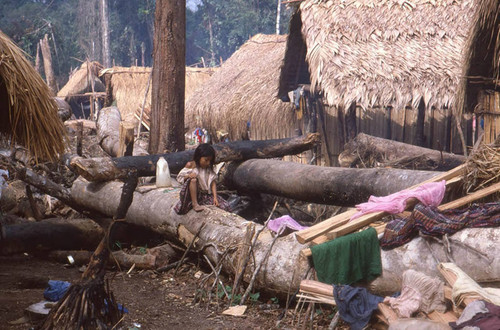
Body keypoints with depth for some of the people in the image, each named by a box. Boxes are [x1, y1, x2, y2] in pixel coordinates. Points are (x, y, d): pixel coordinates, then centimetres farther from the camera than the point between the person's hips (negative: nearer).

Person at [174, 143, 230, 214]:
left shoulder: (209, 168, 3)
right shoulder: (191, 165, -7)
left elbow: (213, 183, -2)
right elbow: (179, 177, -3)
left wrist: (215, 197, -13)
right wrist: (188, 176, -25)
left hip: (207, 194, 3)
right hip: (192, 193, -3)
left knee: (225, 206, -17)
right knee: (193, 179, -34)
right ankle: (194, 204, -28)